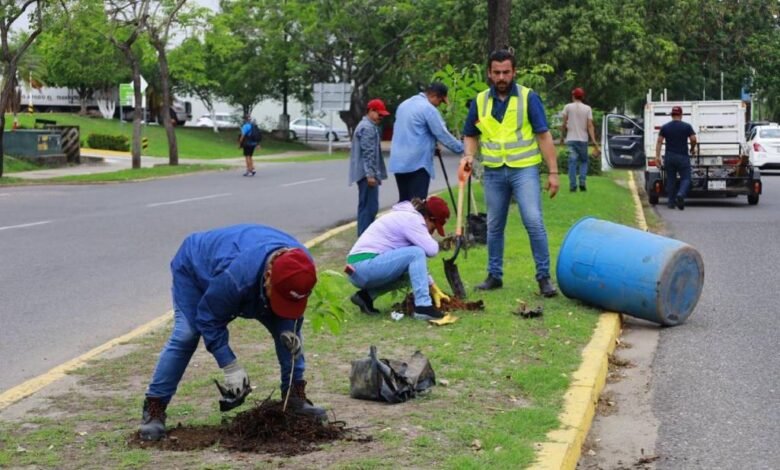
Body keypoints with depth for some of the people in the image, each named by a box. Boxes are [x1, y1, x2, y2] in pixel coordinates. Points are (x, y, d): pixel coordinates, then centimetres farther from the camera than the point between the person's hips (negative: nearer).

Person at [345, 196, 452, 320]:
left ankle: (366, 295, 11)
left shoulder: (405, 216, 20)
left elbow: (420, 264, 25)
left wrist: (433, 288, 21)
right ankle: (423, 307, -18)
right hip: (365, 266, -10)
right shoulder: (411, 218, -9)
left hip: (359, 270, 10)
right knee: (416, 253, -18)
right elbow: (431, 250, -18)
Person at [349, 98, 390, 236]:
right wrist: (370, 174, -23)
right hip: (367, 173, -11)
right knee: (369, 206, -12)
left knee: (366, 205, 14)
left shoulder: (369, 126, 21)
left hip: (366, 173, 11)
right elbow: (368, 153, -20)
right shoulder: (367, 128, -13)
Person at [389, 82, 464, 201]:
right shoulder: (428, 109, -11)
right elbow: (442, 134, -10)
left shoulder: (404, 104, 16)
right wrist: (461, 148, 1)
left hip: (399, 162, 8)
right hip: (417, 163, -8)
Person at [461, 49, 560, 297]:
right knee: (494, 227, 10)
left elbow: (544, 136, -3)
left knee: (534, 222, -12)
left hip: (524, 169, -3)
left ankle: (544, 276, -4)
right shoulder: (480, 101, 7)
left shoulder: (528, 97, -3)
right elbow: (471, 135, 17)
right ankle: (494, 275, 21)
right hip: (493, 172, 3)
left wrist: (553, 171, -7)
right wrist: (469, 155, -4)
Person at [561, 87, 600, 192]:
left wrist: (562, 136, 11)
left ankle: (573, 185, -8)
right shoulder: (587, 108, 3)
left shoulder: (568, 107, 2)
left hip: (571, 139, 0)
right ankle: (582, 181, -3)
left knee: (572, 162, 0)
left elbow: (564, 124, -1)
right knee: (584, 161, 14)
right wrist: (594, 141, -6)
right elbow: (590, 126, -4)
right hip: (583, 139, 1)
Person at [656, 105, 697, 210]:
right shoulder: (687, 126, -3)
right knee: (685, 178, 3)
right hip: (682, 157, -3)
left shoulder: (665, 127, 4)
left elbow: (659, 141, -1)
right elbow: (693, 139, -9)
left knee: (670, 180, 11)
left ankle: (671, 202, 10)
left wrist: (657, 156, -1)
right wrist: (693, 149, 11)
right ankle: (681, 194, -24)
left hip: (669, 157, 3)